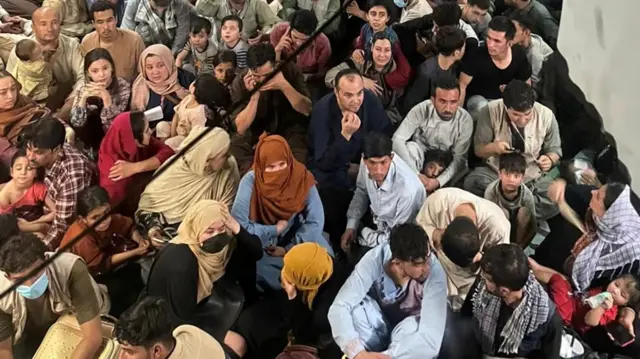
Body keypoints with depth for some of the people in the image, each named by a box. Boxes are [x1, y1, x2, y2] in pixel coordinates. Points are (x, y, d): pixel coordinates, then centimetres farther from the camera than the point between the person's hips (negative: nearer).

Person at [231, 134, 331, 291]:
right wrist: (276, 229, -19)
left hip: (296, 240, 1)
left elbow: (315, 222, -16)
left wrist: (288, 250, -19)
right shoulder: (250, 181, -20)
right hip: (262, 245, -1)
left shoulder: (303, 178, -17)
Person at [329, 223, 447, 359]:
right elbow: (339, 308, -32)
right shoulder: (375, 259, -29)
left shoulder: (434, 270, -32)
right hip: (378, 325, 1)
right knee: (355, 309, -31)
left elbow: (432, 336, -40)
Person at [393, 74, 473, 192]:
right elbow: (397, 139, -29)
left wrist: (438, 181, -37)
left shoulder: (465, 120, -23)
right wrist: (415, 174, -38)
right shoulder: (421, 110, -24)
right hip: (421, 156, -1)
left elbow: (459, 158, -21)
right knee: (410, 146, -31)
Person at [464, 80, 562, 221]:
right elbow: (478, 149, -7)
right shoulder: (490, 111, -17)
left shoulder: (546, 115, -12)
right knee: (472, 183, -34)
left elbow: (554, 150, 2)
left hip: (533, 178, 1)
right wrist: (493, 147, -30)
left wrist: (549, 160, -23)